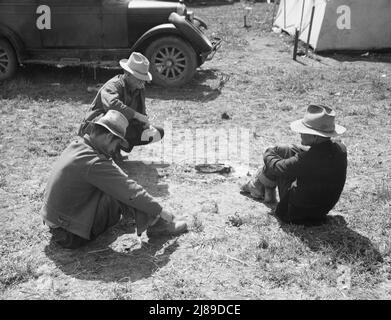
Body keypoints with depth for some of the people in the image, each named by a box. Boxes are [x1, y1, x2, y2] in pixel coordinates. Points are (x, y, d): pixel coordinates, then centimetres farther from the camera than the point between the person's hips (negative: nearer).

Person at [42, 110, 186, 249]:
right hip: (71, 236, -9)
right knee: (121, 194, -14)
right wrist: (160, 211, -8)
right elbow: (131, 192, -21)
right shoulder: (93, 163, -26)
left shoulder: (77, 145, 3)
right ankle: (156, 224, 1)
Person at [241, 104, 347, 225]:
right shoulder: (341, 149, -14)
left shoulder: (307, 159, -35)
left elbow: (277, 167, -17)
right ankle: (268, 192, 32)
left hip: (295, 214, -7)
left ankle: (257, 184, 30)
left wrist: (268, 155, 7)